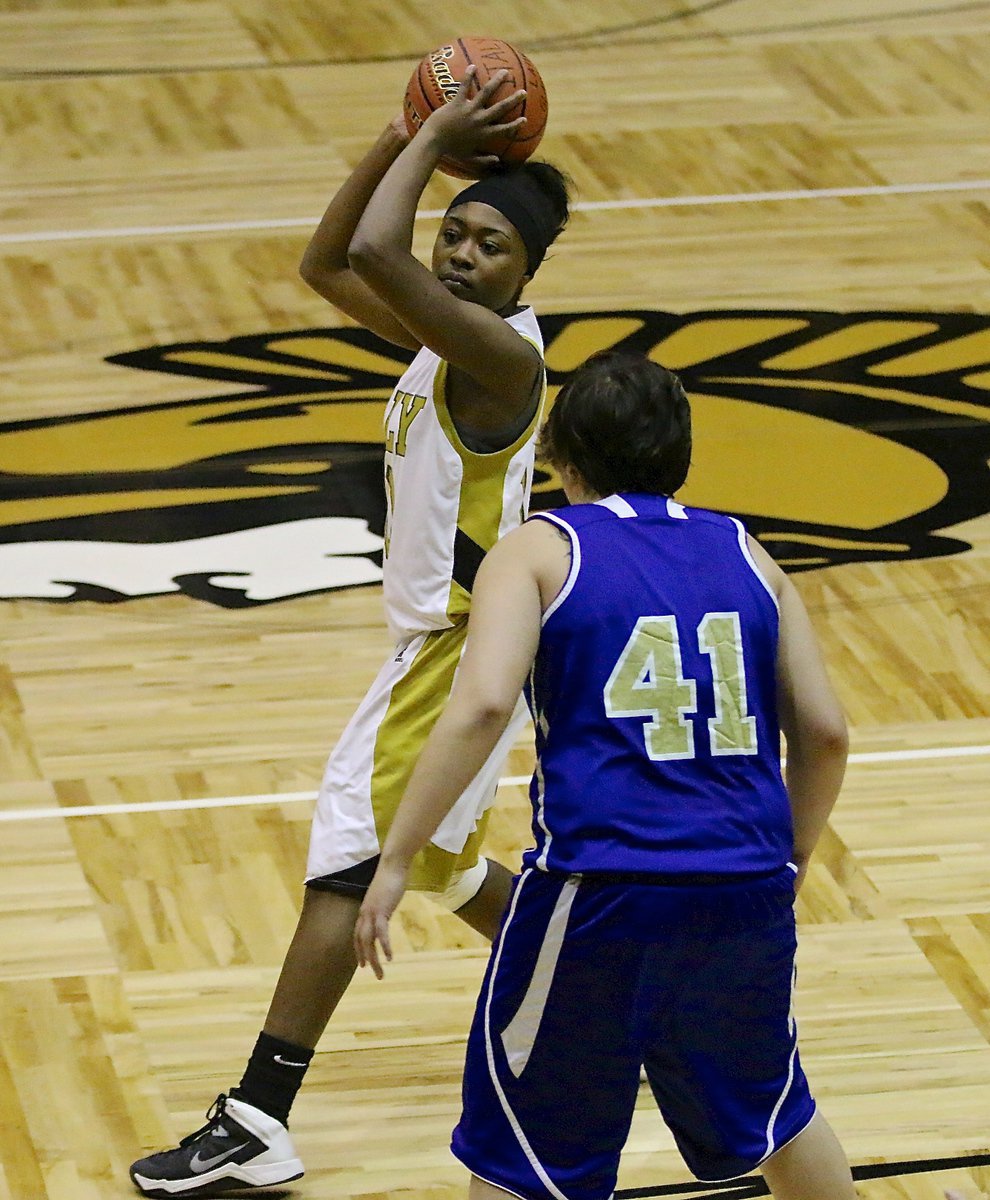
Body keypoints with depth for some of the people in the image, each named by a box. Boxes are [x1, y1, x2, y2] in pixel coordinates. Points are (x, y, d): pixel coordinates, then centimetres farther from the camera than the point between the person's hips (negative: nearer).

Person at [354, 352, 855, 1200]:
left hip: (600, 888, -4)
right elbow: (824, 732, 10)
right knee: (771, 1110, 28)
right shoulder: (746, 557, 14)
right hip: (748, 888, 4)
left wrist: (396, 860, -9)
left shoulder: (540, 551, 3)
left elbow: (483, 706, -13)